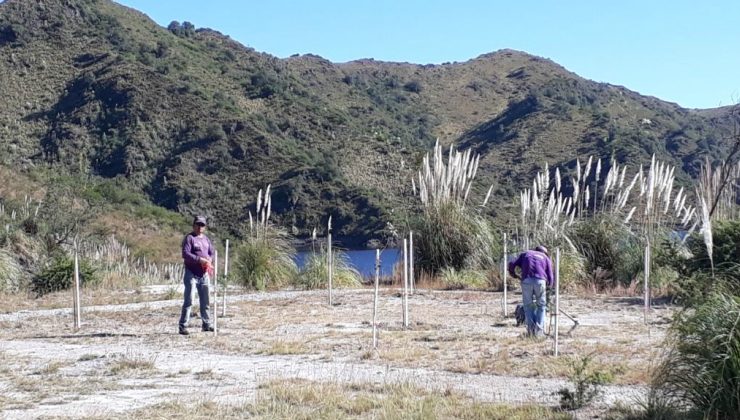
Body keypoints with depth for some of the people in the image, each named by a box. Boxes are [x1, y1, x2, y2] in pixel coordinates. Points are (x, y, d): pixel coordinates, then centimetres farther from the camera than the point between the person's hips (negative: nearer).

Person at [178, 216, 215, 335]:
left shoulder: (206, 239, 15)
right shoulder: (189, 238, -8)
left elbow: (212, 252, 16)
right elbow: (185, 254, -19)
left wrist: (209, 260, -7)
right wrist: (200, 260, -26)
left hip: (204, 274, 7)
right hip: (191, 273, -7)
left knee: (205, 301, 14)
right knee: (189, 301, -9)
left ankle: (206, 324, 23)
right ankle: (183, 326, -6)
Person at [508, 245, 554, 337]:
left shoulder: (525, 254, 29)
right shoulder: (546, 258, 27)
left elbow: (512, 265, 15)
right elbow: (550, 278, 19)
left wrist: (514, 275, 32)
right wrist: (549, 285, 39)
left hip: (526, 281, 1)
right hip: (540, 281, 0)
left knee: (528, 305, 14)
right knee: (541, 305, 15)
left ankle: (531, 327, 0)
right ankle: (539, 330, 4)